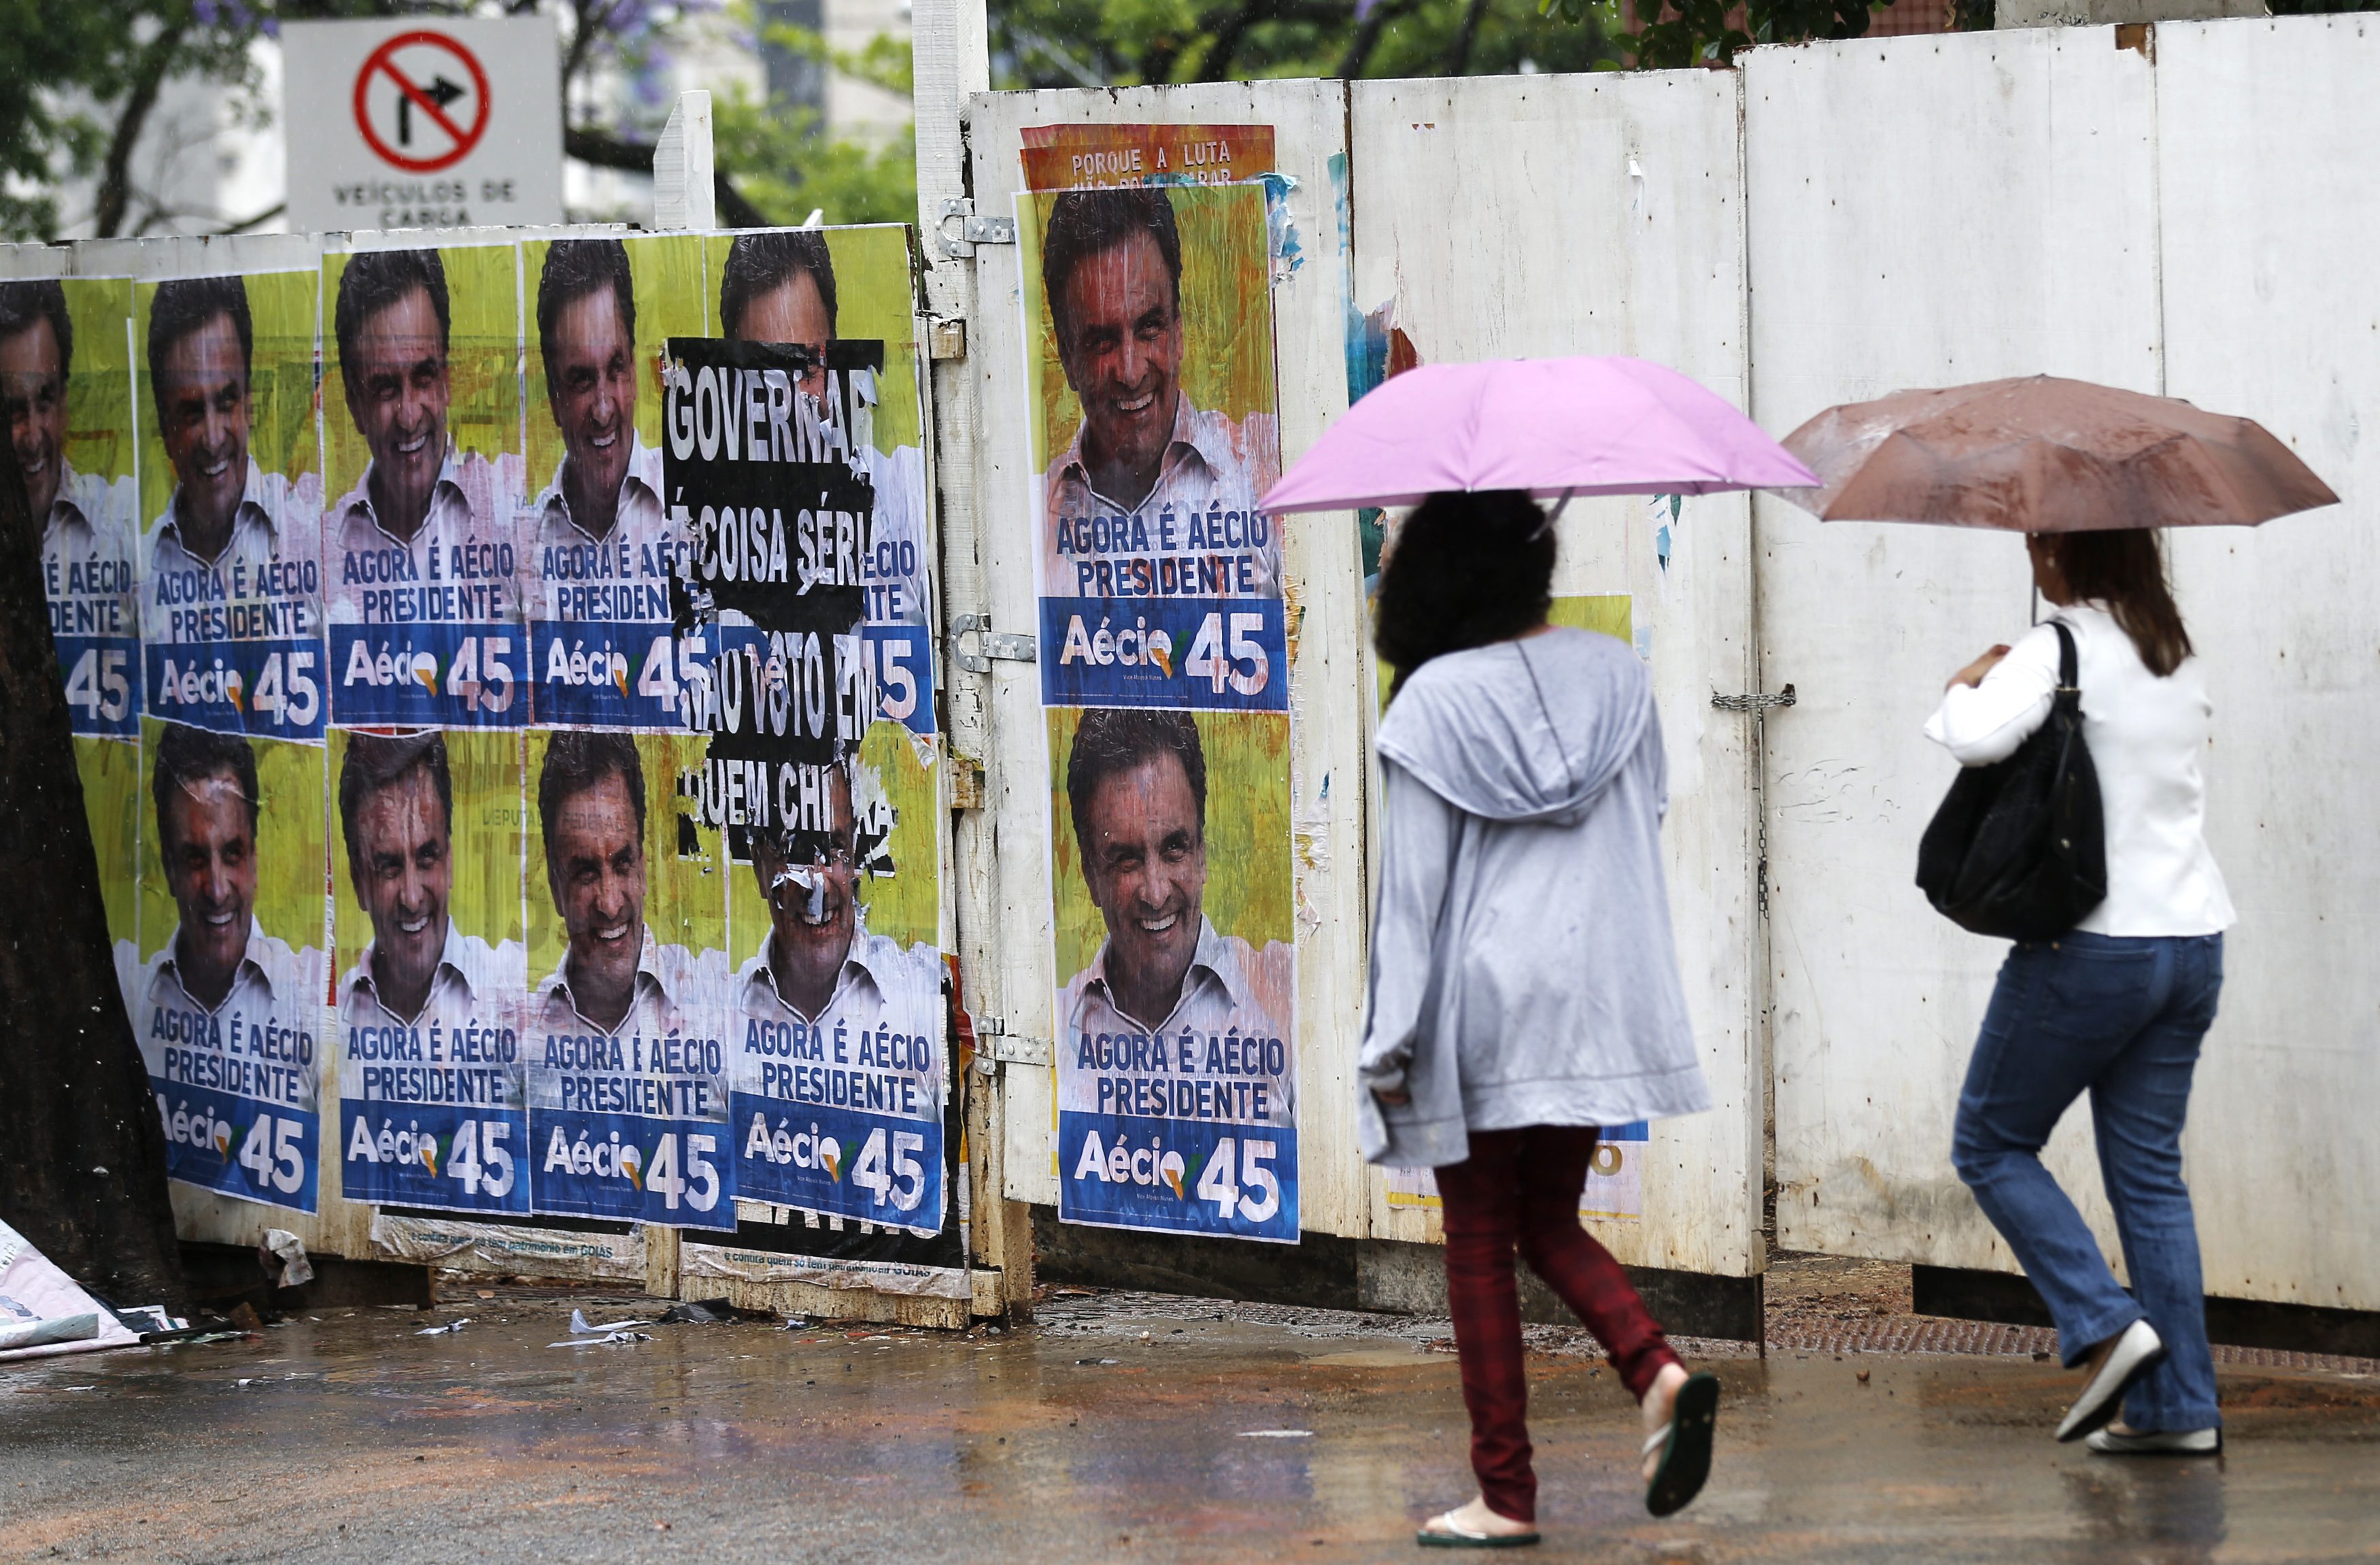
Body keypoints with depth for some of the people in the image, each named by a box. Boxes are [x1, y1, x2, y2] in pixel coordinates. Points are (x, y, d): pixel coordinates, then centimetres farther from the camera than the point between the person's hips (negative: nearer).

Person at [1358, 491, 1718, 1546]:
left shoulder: (1435, 699, -9)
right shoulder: (1614, 676, 5)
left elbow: (1414, 879, -9)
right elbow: (1650, 816, 13)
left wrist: (1392, 1042, -6)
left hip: (1483, 1006, -5)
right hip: (1601, 999, 5)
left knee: (1480, 1245, 4)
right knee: (1550, 1224, 18)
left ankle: (1505, 1495, 4)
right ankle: (1659, 1374, -8)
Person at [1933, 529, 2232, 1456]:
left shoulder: (2059, 652, -12)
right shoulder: (2181, 661, 10)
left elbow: (1980, 739, -29)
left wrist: (1966, 689, -6)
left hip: (2092, 945, -7)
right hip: (2193, 941, 7)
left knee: (1991, 1144, 9)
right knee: (2150, 1170, 11)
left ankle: (2106, 1326, -5)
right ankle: (2181, 1404, 7)